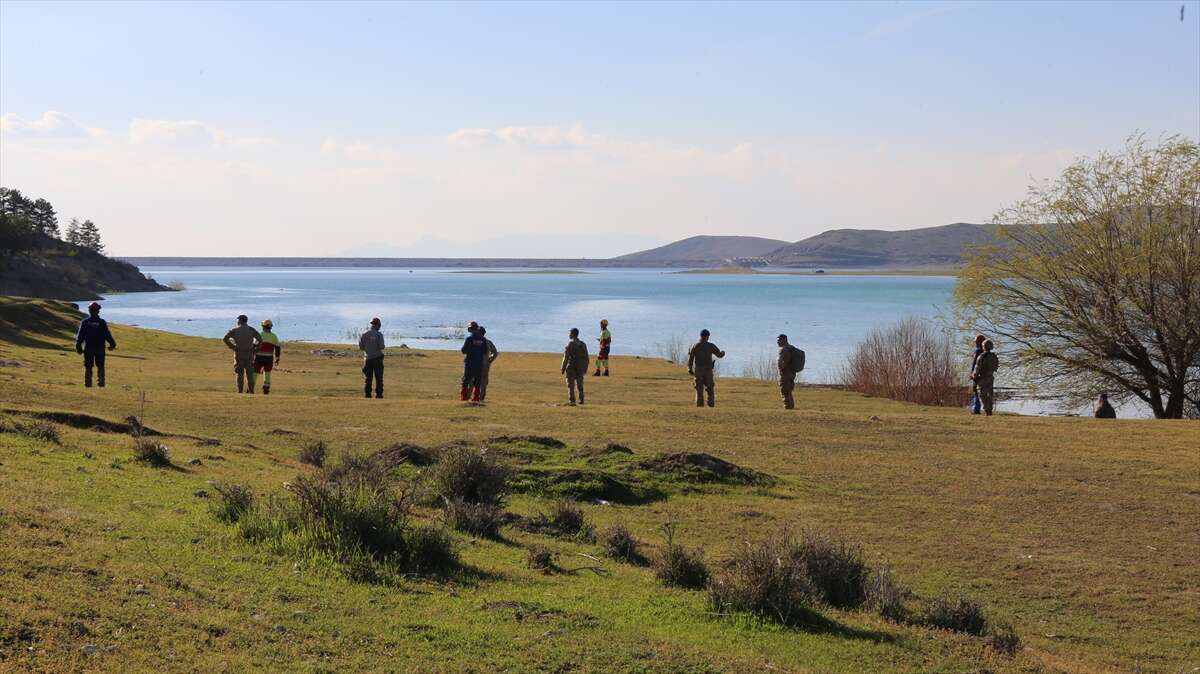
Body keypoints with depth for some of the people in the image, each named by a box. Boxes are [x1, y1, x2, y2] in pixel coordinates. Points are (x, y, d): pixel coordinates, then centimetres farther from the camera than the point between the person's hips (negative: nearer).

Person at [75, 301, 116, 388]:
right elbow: (107, 335, -5)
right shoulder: (102, 322, -7)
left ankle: (88, 383, 7)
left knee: (88, 367, 9)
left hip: (88, 348, 1)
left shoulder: (84, 322, -3)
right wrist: (112, 344, 8)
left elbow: (80, 336, -1)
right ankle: (101, 383, 5)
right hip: (100, 348, -1)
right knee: (100, 367, 10)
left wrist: (78, 347, 7)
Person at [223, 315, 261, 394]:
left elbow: (225, 339, -9)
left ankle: (239, 392, 0)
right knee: (249, 374, 4)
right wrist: (254, 348, 3)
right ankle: (251, 391, 0)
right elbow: (260, 339, -3)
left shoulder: (234, 330, 0)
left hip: (239, 354, -1)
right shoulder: (251, 330, 4)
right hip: (249, 354, 1)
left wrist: (232, 347, -2)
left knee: (239, 374, 3)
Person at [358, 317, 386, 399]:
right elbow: (381, 347, -15)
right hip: (377, 358, -3)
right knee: (379, 378, 4)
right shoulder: (379, 334, -9)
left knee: (367, 378, 7)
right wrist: (384, 346, 7)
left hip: (367, 358, 3)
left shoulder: (363, 334, 1)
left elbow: (360, 347, 3)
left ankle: (367, 395, 4)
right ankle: (379, 395, 1)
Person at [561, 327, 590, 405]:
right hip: (580, 368, 5)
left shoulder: (570, 343, -9)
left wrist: (563, 368, -7)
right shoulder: (583, 344, 7)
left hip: (571, 367, -5)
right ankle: (581, 400, 11)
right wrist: (585, 369, 16)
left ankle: (572, 401, -6)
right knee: (580, 384, 14)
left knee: (570, 385, -1)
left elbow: (566, 357, -12)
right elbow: (586, 358, 9)